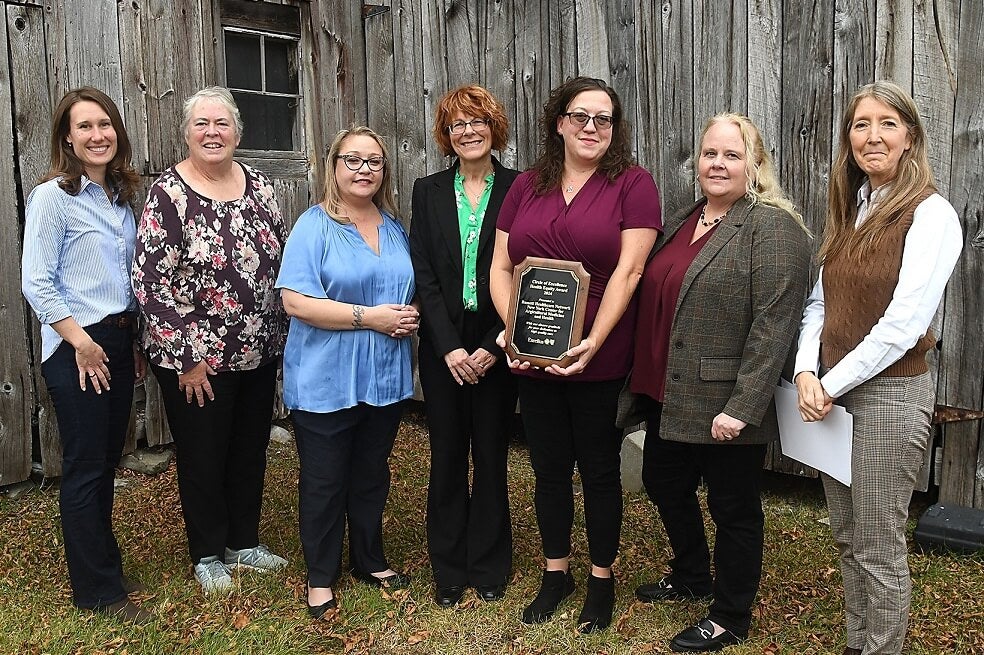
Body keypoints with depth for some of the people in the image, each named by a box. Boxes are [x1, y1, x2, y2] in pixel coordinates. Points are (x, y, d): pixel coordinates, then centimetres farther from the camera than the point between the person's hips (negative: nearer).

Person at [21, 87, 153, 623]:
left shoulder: (120, 196, 11)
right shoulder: (53, 196, -10)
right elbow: (36, 284, -14)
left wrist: (134, 342, 15)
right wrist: (82, 343, -17)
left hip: (119, 341, 7)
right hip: (77, 347, -7)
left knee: (107, 462, 15)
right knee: (85, 469, 2)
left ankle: (104, 565, 31)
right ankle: (98, 589, 14)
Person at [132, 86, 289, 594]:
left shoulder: (257, 186, 3)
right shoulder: (168, 194, -13)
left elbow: (281, 263, 10)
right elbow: (152, 281, -15)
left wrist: (278, 336, 8)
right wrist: (189, 356, -15)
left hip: (259, 352, 5)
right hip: (197, 360, -5)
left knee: (251, 450, 17)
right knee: (202, 456, 10)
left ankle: (245, 542, 36)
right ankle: (208, 555, 29)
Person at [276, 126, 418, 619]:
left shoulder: (394, 228, 10)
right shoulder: (314, 226, -9)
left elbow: (408, 292, 19)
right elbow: (296, 301, -19)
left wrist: (410, 317, -4)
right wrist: (368, 317, -21)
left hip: (384, 377, 5)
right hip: (326, 381, -5)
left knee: (372, 475, 18)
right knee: (325, 481, 8)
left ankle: (369, 559, 35)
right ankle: (321, 575, 24)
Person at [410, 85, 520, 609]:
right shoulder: (428, 192, 5)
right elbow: (423, 274, -1)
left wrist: (493, 346, -12)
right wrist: (449, 347, -10)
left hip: (496, 346, -1)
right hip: (442, 345, 2)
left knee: (491, 456, 8)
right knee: (447, 457, 9)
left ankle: (488, 566, 24)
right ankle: (448, 569, 24)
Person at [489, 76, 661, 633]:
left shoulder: (634, 184, -4)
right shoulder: (527, 187, 8)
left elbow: (628, 270, -12)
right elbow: (500, 266, 5)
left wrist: (593, 343, -20)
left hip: (601, 363, -3)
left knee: (600, 471, 11)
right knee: (549, 469, 15)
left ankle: (603, 578, 30)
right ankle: (556, 572, 34)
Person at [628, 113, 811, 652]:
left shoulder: (772, 228, -13)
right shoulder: (682, 223, 12)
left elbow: (774, 325, -20)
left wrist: (742, 407, -23)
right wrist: (645, 380, 15)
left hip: (725, 407, -8)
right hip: (670, 397, 8)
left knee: (733, 507, 8)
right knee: (663, 483, 21)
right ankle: (692, 576, 46)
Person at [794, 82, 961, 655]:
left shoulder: (931, 215, -12)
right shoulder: (850, 210, 11)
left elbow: (902, 325, -18)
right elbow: (820, 303, 9)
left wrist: (832, 385, -14)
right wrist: (807, 373, -6)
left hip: (890, 394, -7)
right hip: (832, 393, 7)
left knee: (879, 549, 3)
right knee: (848, 540, 17)